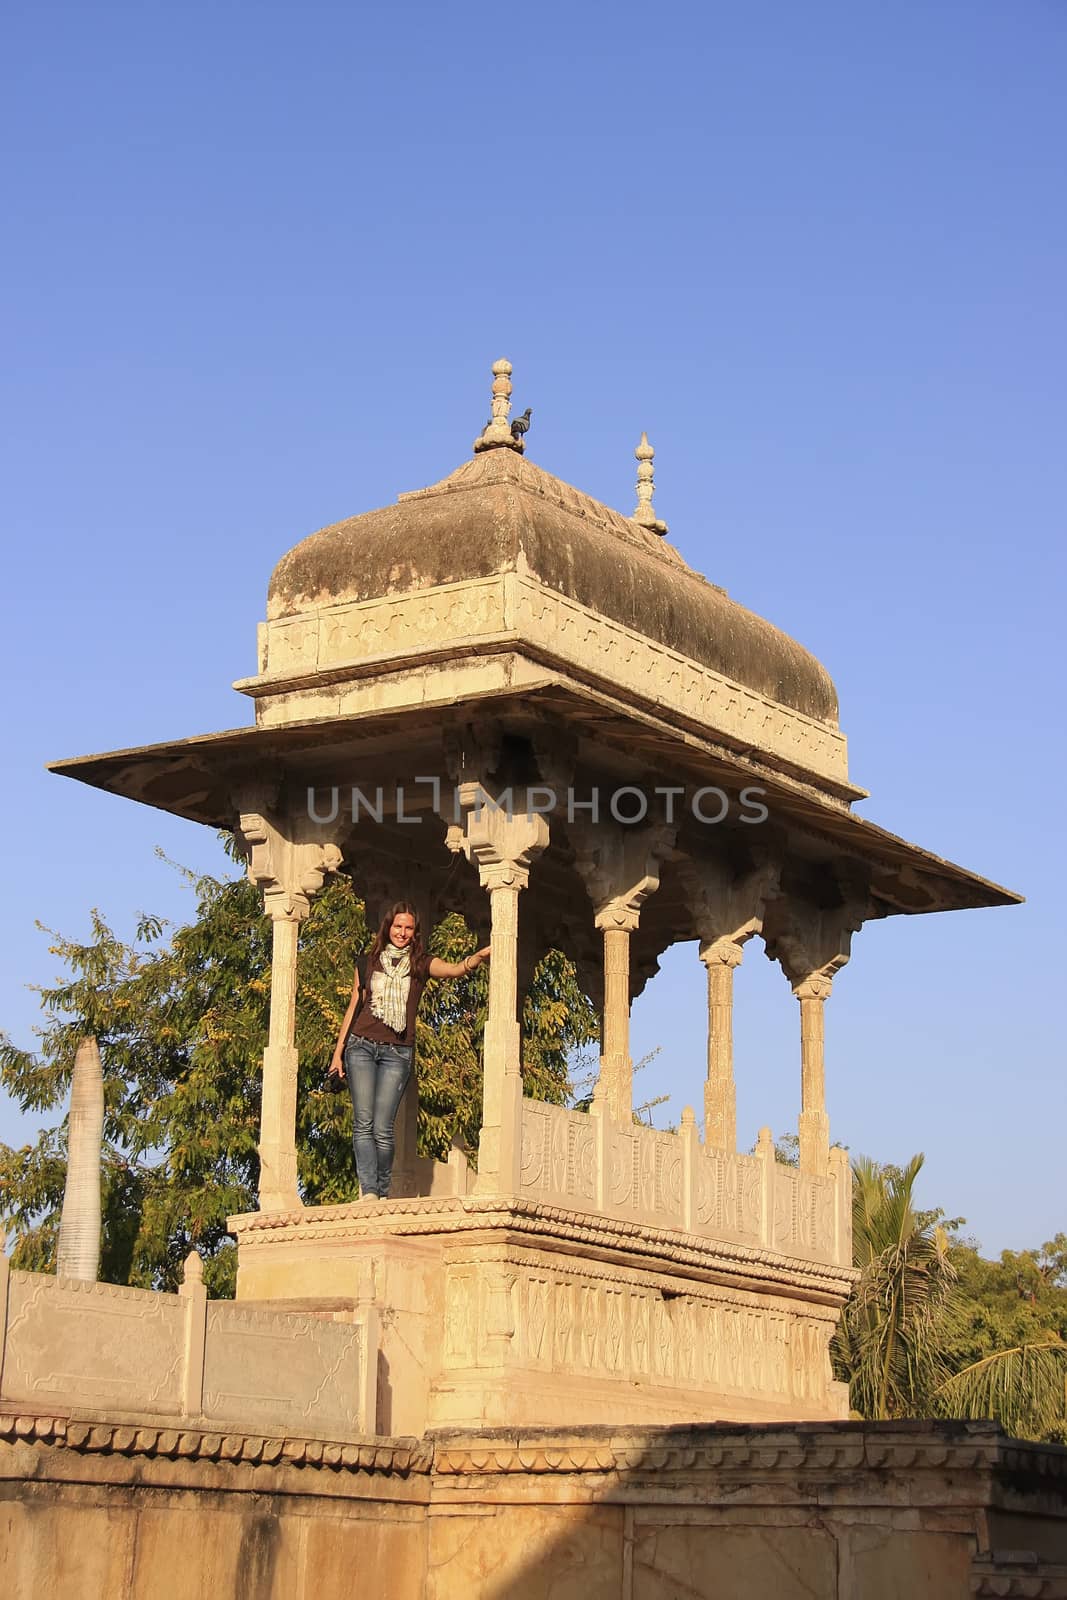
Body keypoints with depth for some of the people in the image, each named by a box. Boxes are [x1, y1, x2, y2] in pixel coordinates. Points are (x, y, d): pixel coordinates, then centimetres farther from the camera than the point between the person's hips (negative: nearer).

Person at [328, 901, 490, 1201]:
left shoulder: (421, 964, 9)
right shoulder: (368, 963, 14)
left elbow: (458, 969, -8)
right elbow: (353, 1008, 17)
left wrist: (480, 956, -30)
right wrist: (338, 1052, 13)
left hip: (397, 1052, -1)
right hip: (361, 1046, 1)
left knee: (382, 1128, -7)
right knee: (363, 1122, -12)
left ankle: (382, 1193, -1)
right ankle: (368, 1191, -19)